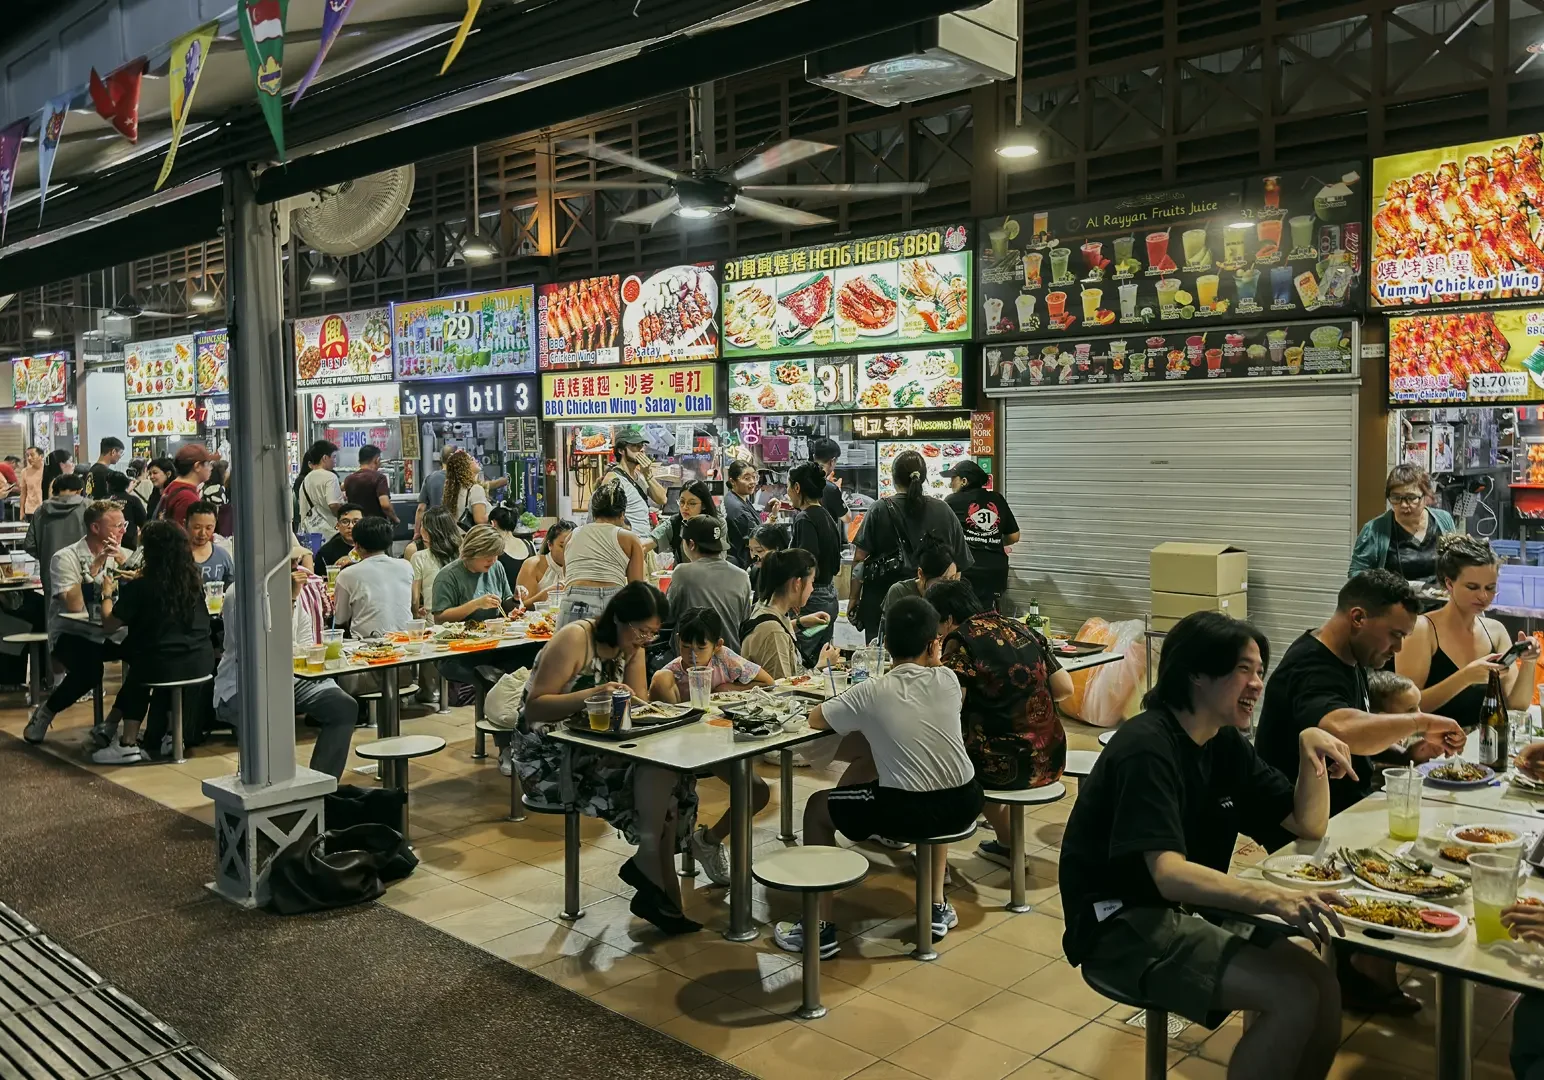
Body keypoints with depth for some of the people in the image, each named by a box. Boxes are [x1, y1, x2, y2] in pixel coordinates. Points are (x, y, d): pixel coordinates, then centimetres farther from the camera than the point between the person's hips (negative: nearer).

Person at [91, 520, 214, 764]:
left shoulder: (140, 587, -9)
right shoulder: (194, 581, 5)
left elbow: (109, 625, -4)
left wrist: (108, 594, 12)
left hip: (161, 668, -5)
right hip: (202, 663, 5)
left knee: (137, 670, 28)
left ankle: (129, 742, 27)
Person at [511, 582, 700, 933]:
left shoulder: (632, 647, 6)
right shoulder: (575, 638, -16)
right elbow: (534, 709, -20)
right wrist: (593, 694, -33)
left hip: (594, 748, 7)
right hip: (548, 756, -7)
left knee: (668, 772, -20)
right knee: (654, 768, -26)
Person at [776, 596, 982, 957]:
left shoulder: (872, 692, -8)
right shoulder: (948, 680, 2)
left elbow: (815, 719, 6)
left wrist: (863, 719, 19)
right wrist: (932, 658, 16)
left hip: (908, 811, -4)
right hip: (964, 805, 5)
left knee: (817, 807, 17)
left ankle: (819, 928, 15)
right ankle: (938, 907, 42)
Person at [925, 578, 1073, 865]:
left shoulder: (961, 638, -9)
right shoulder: (1021, 628, 11)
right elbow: (1065, 688, 10)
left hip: (1005, 764, -7)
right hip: (1049, 759, 7)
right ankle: (1007, 845, 40)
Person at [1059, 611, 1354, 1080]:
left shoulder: (1226, 743, 6)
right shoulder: (1147, 747, -21)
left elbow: (1309, 826, 10)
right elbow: (1169, 875, -31)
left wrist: (1310, 748, -7)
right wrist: (1274, 898, -46)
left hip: (1190, 909, 8)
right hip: (1121, 924, -8)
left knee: (1324, 988, -9)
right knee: (1295, 998, -21)